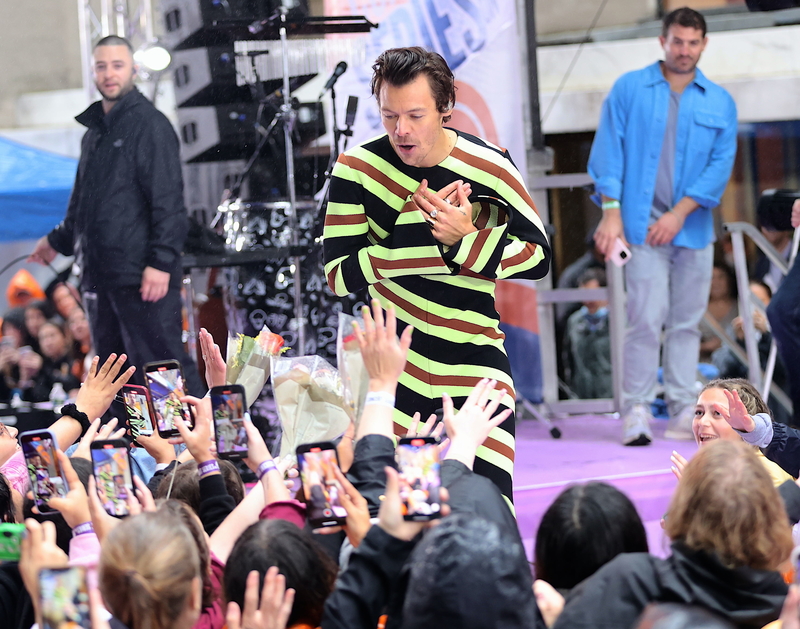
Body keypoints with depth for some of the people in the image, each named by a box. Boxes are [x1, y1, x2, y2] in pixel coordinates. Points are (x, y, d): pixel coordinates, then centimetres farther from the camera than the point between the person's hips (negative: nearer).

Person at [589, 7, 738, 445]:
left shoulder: (719, 103, 9)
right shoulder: (629, 89, 5)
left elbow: (721, 164, 2)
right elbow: (609, 150, 2)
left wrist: (679, 213, -8)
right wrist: (611, 212, -8)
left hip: (693, 227, 3)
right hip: (643, 224, -3)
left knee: (686, 322, 5)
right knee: (647, 318, -10)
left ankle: (683, 411, 9)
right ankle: (637, 410, -7)